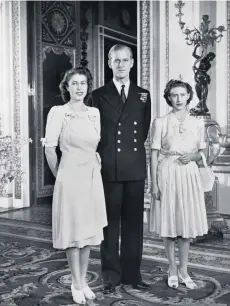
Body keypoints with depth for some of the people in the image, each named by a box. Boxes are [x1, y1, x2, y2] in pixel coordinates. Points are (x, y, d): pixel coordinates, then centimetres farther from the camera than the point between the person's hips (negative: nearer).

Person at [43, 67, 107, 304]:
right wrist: (59, 176, 2)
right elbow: (49, 149, -4)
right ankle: (76, 285, 16)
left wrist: (97, 168, 12)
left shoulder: (95, 113, 8)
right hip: (70, 178, -5)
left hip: (92, 177, 5)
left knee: (89, 230, 11)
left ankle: (83, 281, 25)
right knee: (73, 231, 4)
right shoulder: (58, 112, -5)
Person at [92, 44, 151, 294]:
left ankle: (132, 273, 20)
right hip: (108, 168, -2)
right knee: (110, 223, 4)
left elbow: (144, 131, 14)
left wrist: (134, 148, 4)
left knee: (134, 222, 9)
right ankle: (111, 275, 15)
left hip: (135, 168, 2)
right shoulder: (98, 95, 4)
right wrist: (101, 156, -2)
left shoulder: (143, 95, 11)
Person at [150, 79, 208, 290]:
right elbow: (154, 154, -2)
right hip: (167, 175, -2)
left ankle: (183, 270, 19)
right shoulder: (160, 123, -1)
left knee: (187, 223, 6)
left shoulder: (197, 124, 7)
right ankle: (172, 269, 19)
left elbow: (202, 153, 14)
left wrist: (194, 156, -9)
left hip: (189, 175, 3)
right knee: (169, 223, 3)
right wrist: (154, 184, -6)